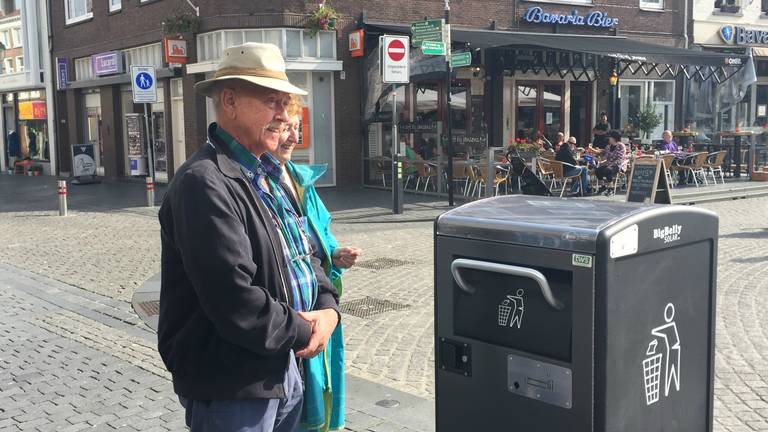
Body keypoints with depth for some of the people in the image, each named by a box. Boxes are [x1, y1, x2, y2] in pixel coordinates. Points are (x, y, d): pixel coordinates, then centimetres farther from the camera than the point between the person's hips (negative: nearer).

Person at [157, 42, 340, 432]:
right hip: (231, 388, -9)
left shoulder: (267, 174, 10)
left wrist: (327, 308, -3)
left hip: (282, 369, 9)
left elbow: (302, 254, 16)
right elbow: (235, 304, -28)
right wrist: (302, 332, -13)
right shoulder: (205, 183, -22)